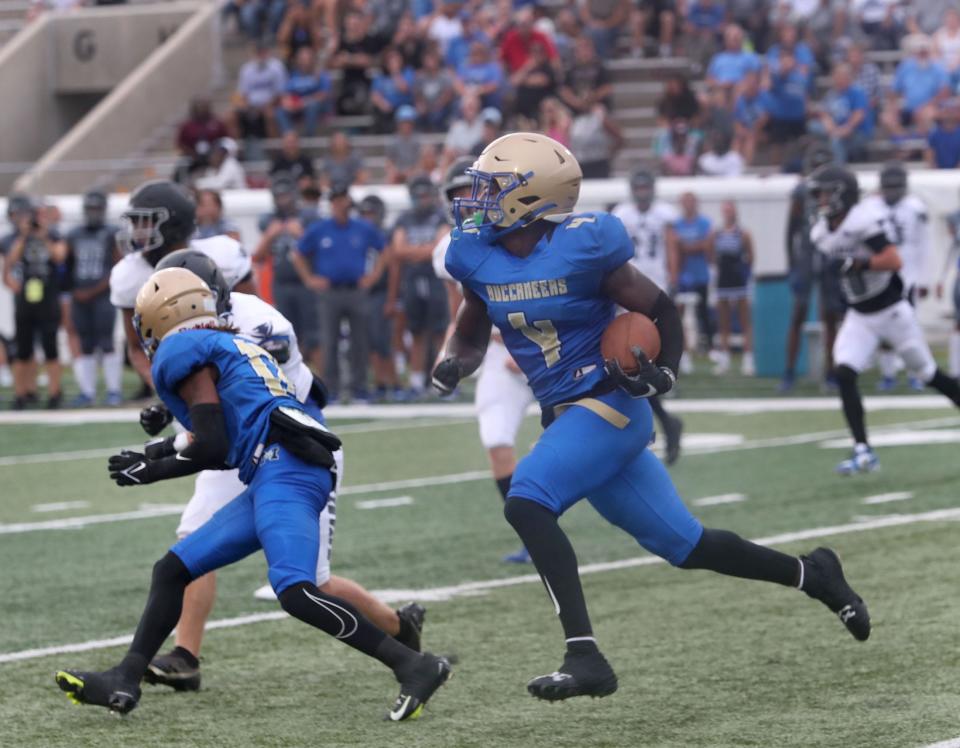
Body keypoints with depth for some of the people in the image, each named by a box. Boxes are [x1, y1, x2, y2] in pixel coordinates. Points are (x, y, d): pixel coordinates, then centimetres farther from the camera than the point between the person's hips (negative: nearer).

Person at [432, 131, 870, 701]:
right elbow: (472, 336, 16)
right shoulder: (477, 254, 1)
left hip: (607, 403, -7)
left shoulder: (583, 245, -16)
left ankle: (585, 656, -28)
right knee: (681, 542, 13)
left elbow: (661, 312, -6)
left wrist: (663, 372, -21)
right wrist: (452, 366, -5)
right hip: (566, 415, 7)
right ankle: (809, 574, 32)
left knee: (526, 502, -26)